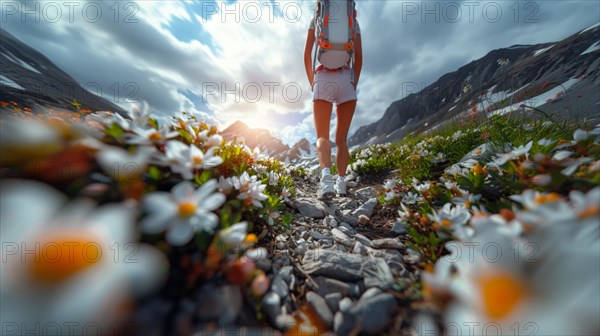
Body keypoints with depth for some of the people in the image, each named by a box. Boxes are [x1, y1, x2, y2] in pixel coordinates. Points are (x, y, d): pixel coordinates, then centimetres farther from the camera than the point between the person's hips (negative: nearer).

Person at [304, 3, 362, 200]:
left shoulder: (316, 19, 21)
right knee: (342, 139, 5)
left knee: (322, 137, -7)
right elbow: (359, 56, 9)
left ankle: (326, 175, -34)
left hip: (323, 80, -1)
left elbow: (307, 54, 8)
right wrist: (354, 85, 12)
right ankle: (341, 182, -4)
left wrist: (312, 83, 12)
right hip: (347, 81, 2)